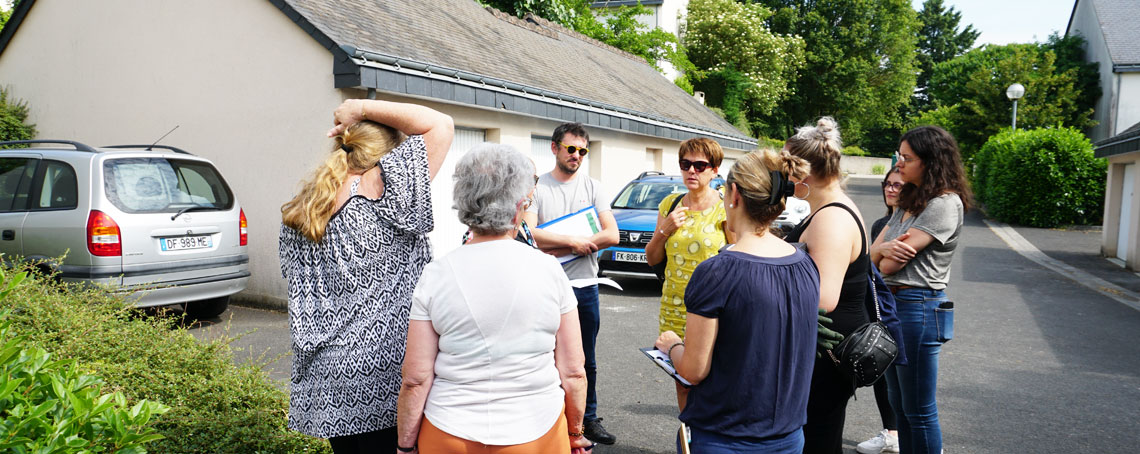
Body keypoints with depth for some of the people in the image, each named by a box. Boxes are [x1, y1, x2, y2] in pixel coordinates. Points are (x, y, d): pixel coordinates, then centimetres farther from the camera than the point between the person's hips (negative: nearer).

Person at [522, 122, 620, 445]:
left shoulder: (592, 187, 7)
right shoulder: (536, 186, -1)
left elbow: (612, 235, -4)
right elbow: (529, 235, -13)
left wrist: (556, 249, -12)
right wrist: (573, 242, -17)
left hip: (585, 285, 3)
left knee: (586, 360, 13)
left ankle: (589, 419, 26)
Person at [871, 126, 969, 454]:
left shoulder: (945, 203, -15)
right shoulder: (909, 202, 15)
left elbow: (890, 266, -20)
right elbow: (872, 253, 8)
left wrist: (886, 256, 3)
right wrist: (885, 247, -14)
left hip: (918, 307, -9)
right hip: (892, 304, 9)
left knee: (919, 411, 3)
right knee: (899, 403, 18)